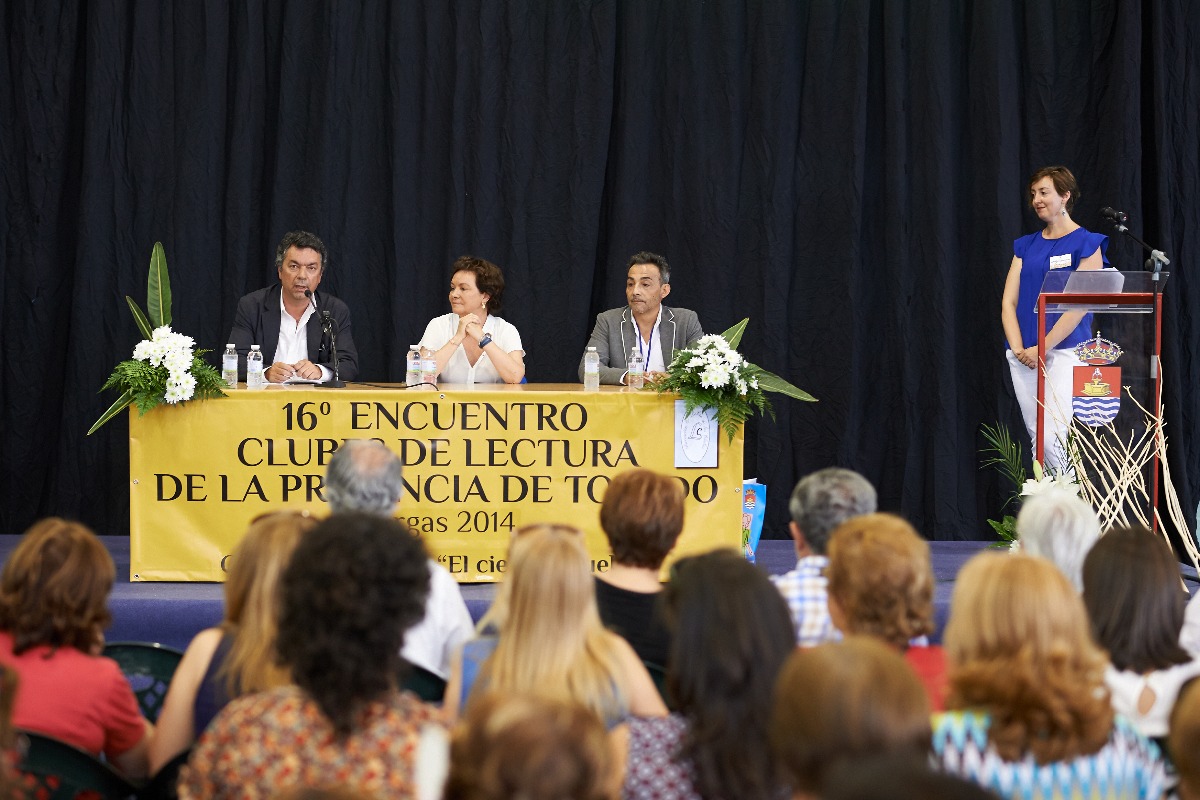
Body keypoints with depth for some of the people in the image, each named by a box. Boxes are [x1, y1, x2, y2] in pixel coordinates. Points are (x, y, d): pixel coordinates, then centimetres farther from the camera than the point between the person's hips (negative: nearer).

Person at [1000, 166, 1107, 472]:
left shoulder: (1086, 244, 1)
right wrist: (1018, 350, -7)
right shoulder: (1025, 246, 16)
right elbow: (1009, 302, 9)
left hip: (1064, 351, -5)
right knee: (1037, 436, 3)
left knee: (1054, 436, -19)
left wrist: (1042, 348, -14)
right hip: (1024, 357, 5)